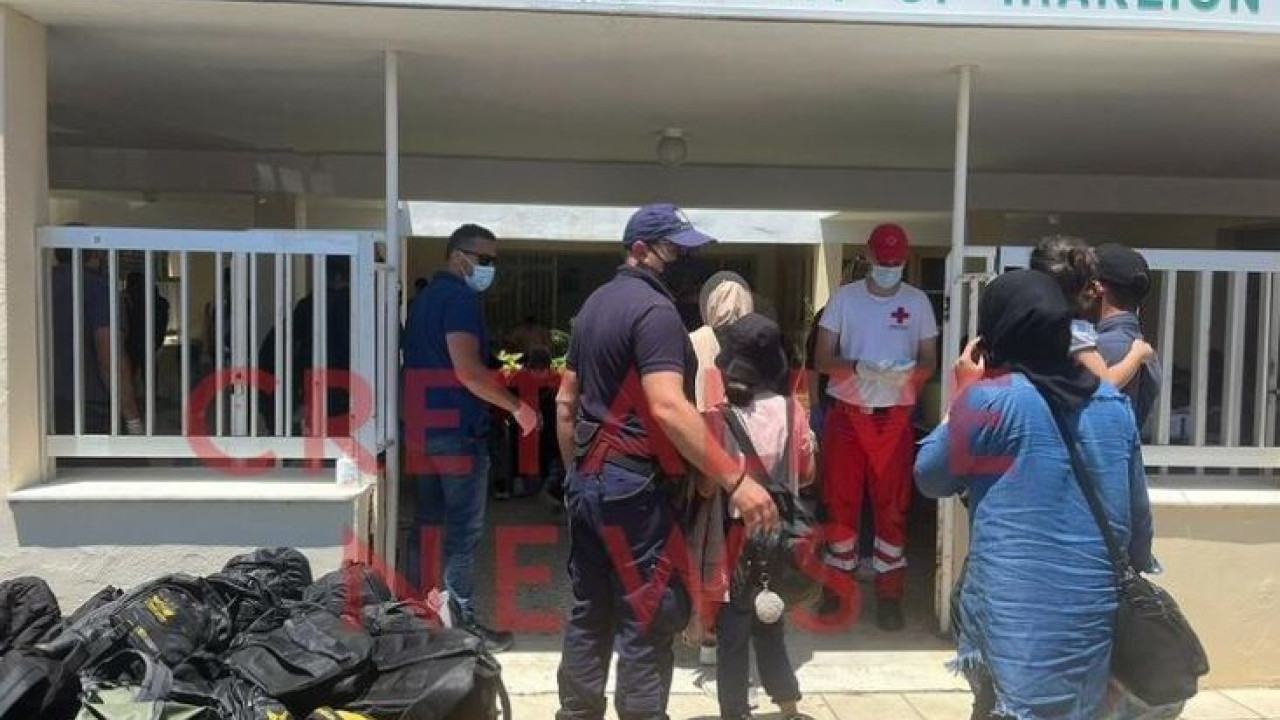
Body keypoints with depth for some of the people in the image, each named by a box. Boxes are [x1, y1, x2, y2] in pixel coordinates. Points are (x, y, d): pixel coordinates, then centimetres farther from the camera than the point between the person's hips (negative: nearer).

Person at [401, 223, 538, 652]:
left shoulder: (426, 297, 17)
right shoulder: (461, 297, -13)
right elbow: (466, 370, -23)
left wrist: (497, 382, 25)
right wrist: (517, 406, -15)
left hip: (423, 425, 10)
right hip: (457, 428, -9)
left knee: (426, 523, 15)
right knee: (464, 530, -2)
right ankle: (462, 622, 4)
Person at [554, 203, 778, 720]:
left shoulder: (595, 303, 14)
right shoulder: (654, 309, -15)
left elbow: (566, 402, 18)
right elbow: (667, 408, -27)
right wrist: (736, 479, -28)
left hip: (587, 480, 9)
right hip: (633, 485, -9)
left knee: (590, 612, 16)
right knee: (649, 621, 0)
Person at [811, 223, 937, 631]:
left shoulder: (918, 301, 3)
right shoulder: (844, 297, 1)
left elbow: (930, 361, 5)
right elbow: (822, 358, -1)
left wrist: (911, 371, -18)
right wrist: (856, 367, -21)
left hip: (895, 416, 0)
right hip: (847, 413, 0)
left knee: (893, 505, 3)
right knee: (841, 502, 6)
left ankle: (889, 594, 13)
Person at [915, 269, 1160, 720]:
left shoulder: (989, 400, -13)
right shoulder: (1113, 402, 5)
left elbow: (930, 478, 0)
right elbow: (1138, 516, 12)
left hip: (1017, 620, -5)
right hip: (1092, 616, 6)